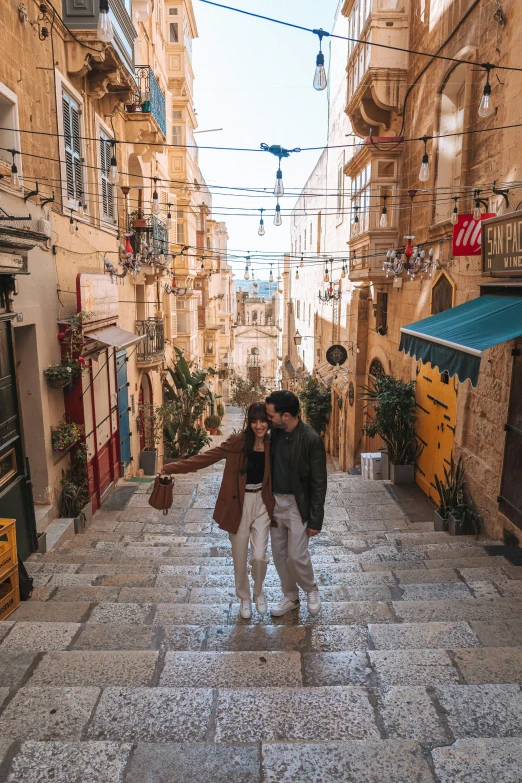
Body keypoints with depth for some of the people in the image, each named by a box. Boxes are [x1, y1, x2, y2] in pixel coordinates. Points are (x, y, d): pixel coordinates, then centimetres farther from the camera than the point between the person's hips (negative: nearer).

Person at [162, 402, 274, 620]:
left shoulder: (271, 446, -4)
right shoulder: (237, 442, -13)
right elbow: (207, 457, -15)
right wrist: (172, 467, -20)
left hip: (261, 504, 1)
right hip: (238, 504, -1)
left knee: (259, 556, -1)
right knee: (240, 557, 10)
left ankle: (259, 592, 30)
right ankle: (244, 597, 36)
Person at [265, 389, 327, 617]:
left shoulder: (311, 439, -21)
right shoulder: (275, 432, -3)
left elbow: (318, 483, -16)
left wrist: (315, 520, -14)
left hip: (297, 504, -6)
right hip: (275, 501, 6)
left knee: (297, 555, -1)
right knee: (279, 554, 14)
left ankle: (311, 590, 30)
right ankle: (290, 596, 34)